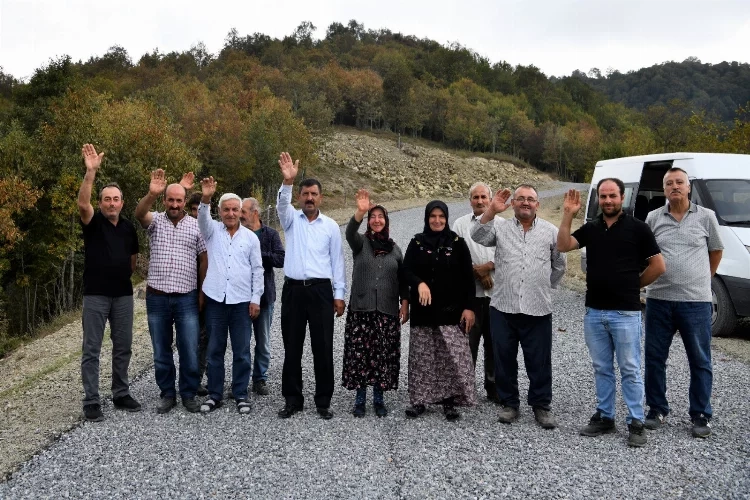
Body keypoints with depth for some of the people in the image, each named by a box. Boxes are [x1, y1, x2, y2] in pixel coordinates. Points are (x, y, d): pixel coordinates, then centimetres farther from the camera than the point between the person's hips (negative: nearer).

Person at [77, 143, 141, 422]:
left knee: (123, 347, 10)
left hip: (123, 294, 4)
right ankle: (91, 402, 6)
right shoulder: (93, 223, -4)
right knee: (91, 349, 0)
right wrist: (91, 172, -36)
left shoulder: (129, 228, 8)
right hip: (96, 294, -4)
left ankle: (121, 395, 22)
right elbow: (82, 203, -26)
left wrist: (123, 275, 11)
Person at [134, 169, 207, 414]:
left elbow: (204, 259, 5)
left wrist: (202, 291, 0)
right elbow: (139, 213, -21)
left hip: (187, 298, -1)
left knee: (189, 351, 3)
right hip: (157, 297, 1)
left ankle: (189, 394, 18)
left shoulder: (196, 226, 2)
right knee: (161, 351, 10)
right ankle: (167, 394, 23)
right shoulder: (155, 221, 2)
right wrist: (151, 194, -40)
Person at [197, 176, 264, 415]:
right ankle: (214, 394, 18)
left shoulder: (251, 237, 6)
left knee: (241, 351, 5)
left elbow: (257, 270, 6)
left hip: (242, 301, 0)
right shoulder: (213, 231, 6)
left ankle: (241, 394, 16)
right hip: (216, 298, 0)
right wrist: (205, 199, -37)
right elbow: (203, 219, -18)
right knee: (215, 350, 8)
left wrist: (256, 299, 0)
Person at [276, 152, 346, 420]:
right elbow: (282, 205, -16)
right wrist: (287, 181, -35)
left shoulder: (331, 226, 6)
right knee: (292, 348, 7)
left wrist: (339, 294, 0)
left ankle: (323, 401, 13)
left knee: (323, 348, 2)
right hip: (293, 289, 1)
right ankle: (292, 400, 18)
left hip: (321, 290, -1)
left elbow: (337, 261, 6)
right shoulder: (291, 220, 7)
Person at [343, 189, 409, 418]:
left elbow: (402, 279, 13)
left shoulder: (394, 249, 11)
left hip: (387, 310, 2)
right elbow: (350, 232, -21)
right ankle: (360, 398, 11)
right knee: (360, 353, -1)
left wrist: (405, 304, 3)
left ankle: (378, 398, 15)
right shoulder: (360, 242, 2)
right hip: (361, 308, -2)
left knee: (383, 355, 3)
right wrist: (360, 212, -39)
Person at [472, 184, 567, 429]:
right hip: (503, 308, 0)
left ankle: (541, 405, 21)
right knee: (504, 359, 9)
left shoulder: (551, 231, 7)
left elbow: (559, 265, 15)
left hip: (538, 310, 0)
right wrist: (491, 210, -22)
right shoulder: (500, 227, 4)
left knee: (540, 361, 6)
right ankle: (509, 403, 24)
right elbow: (478, 237, -14)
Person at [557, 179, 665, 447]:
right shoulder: (590, 228, 7)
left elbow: (658, 265, -3)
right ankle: (604, 417, 24)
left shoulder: (637, 228, -4)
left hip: (626, 312, -4)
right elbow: (563, 245, -7)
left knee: (630, 370, 2)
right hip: (594, 312, 5)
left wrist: (633, 285, 2)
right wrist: (568, 214, -13)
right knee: (601, 369, 13)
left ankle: (636, 423, 11)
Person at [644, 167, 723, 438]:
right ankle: (657, 410, 22)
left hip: (696, 301, -1)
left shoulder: (706, 217, 1)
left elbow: (716, 251, 13)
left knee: (700, 361, 6)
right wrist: (652, 277, 10)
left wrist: (702, 280, 15)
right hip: (659, 299, 2)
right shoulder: (653, 218, 4)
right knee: (654, 358, 8)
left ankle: (701, 415, 18)